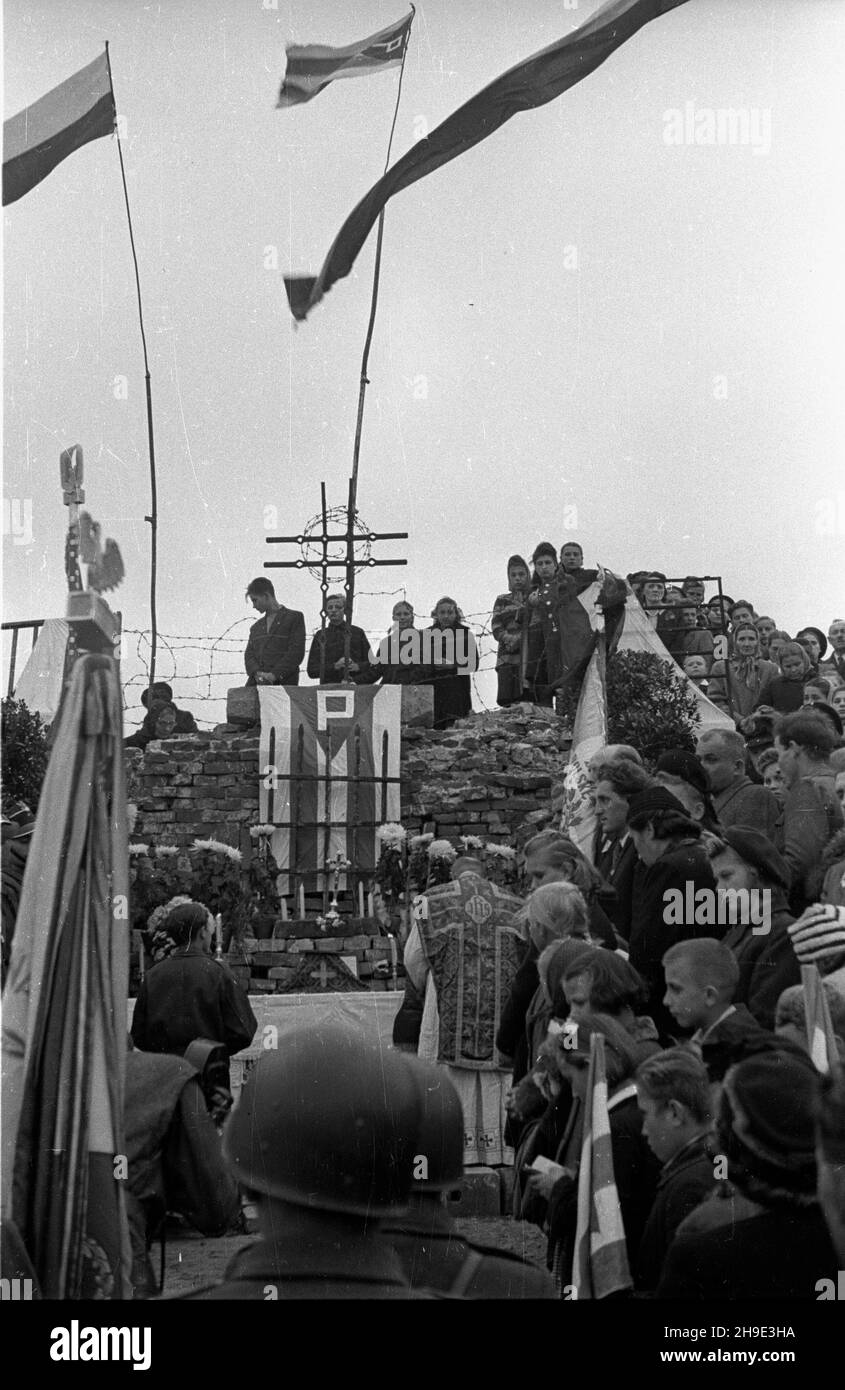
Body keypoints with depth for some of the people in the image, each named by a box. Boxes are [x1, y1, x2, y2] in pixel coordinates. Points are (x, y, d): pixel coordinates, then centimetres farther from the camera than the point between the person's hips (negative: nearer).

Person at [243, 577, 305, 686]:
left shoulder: (295, 618, 6)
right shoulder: (256, 627, 25)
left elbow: (296, 652, -4)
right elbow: (249, 654, 14)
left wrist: (274, 675, -14)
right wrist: (257, 673, -8)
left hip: (283, 684, -5)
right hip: (255, 685, 5)